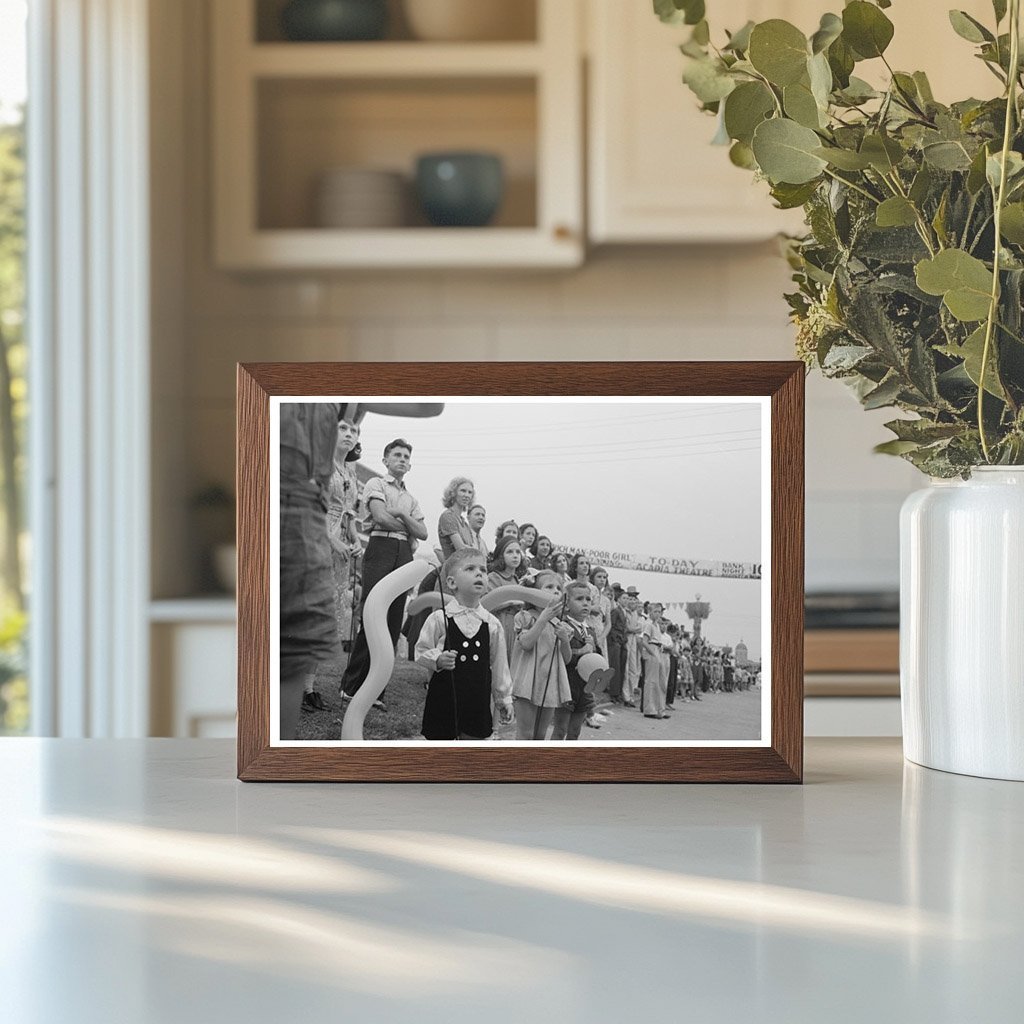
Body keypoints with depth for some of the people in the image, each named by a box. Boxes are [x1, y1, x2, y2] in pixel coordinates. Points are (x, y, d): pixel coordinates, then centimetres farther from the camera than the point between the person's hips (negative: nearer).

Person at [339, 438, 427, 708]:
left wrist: (402, 515, -4)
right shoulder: (376, 484, 8)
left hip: (404, 554, 6)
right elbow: (380, 517, -9)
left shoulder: (410, 499, 25)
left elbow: (423, 533, 12)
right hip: (381, 547, -6)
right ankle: (351, 685, -9)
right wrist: (407, 528, 5)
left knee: (393, 624, -1)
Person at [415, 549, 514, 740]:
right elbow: (421, 652, -1)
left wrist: (504, 699, 11)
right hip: (444, 698, -3)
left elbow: (499, 665, 8)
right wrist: (437, 659, -21)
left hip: (477, 701, 3)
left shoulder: (492, 625, 1)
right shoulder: (439, 619, -7)